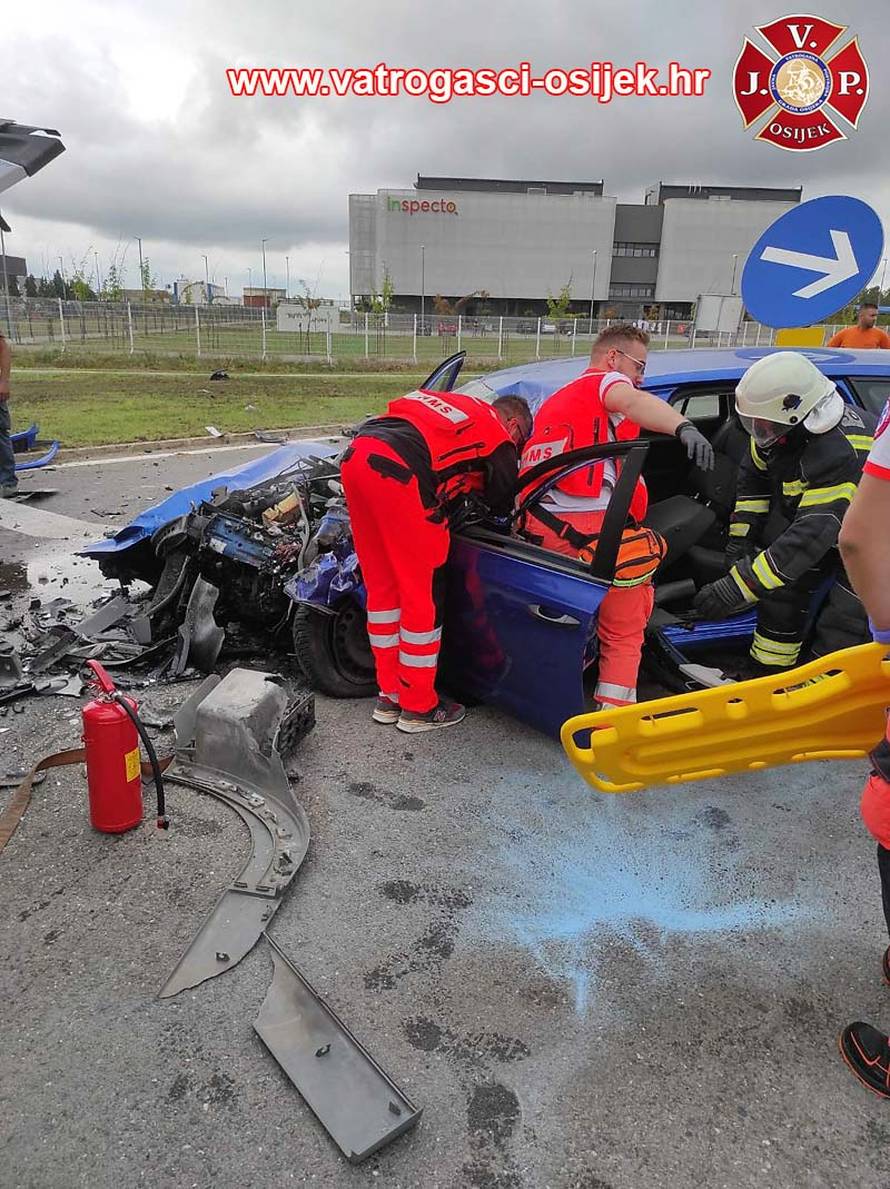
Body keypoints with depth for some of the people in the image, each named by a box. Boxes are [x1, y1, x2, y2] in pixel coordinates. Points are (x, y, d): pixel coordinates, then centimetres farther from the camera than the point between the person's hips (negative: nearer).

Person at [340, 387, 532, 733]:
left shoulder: (458, 405, 34)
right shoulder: (500, 435, 13)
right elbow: (502, 504, 19)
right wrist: (475, 485, 38)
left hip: (356, 455, 8)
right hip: (398, 472, -8)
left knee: (382, 586, 16)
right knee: (424, 593, 5)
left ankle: (389, 696, 27)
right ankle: (418, 707, 16)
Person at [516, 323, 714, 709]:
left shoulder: (553, 400, 30)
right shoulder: (606, 381, 5)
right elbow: (633, 401, -21)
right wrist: (684, 426, -38)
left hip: (539, 529, 8)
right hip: (592, 530, -7)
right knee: (624, 634, 6)